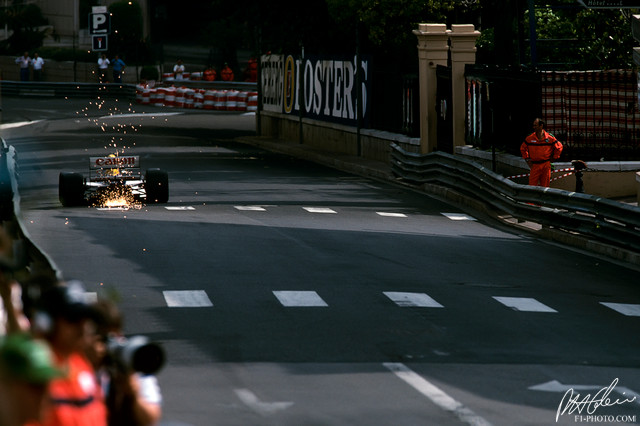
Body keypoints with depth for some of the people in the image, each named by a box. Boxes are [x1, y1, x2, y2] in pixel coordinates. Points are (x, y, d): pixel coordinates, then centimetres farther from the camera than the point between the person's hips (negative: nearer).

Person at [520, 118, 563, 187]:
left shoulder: (550, 138, -2)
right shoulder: (530, 138, 1)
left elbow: (559, 147, 10)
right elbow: (523, 148, 16)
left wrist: (553, 158, 6)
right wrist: (527, 159, 8)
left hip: (546, 165, 0)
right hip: (534, 165, 1)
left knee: (544, 185, 3)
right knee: (532, 185, -8)